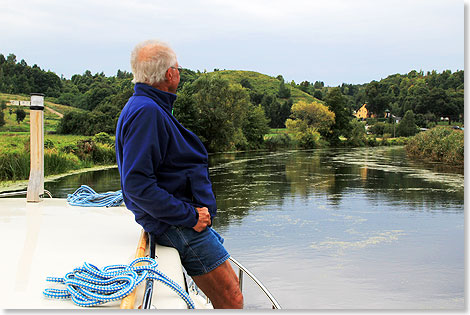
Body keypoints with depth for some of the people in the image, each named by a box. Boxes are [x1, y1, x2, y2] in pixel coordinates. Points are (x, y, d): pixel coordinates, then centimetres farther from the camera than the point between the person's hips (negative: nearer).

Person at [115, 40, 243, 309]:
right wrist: (189, 217, -22)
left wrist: (198, 211, 11)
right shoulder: (145, 112, -19)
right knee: (231, 299, -7)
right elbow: (137, 184, -27)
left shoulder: (152, 108, 15)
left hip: (190, 218, 11)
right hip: (177, 226, -11)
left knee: (230, 287, 18)